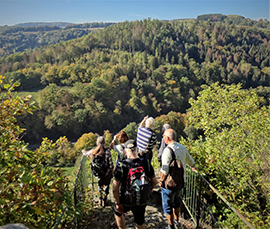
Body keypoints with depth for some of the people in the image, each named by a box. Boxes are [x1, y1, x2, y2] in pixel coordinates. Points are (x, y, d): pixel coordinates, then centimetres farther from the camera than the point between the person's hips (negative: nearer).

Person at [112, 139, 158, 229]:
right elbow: (155, 182, -1)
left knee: (117, 211, 30)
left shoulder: (121, 166, -21)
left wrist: (118, 204, -5)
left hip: (126, 201, -2)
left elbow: (115, 189, -19)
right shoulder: (146, 163, -12)